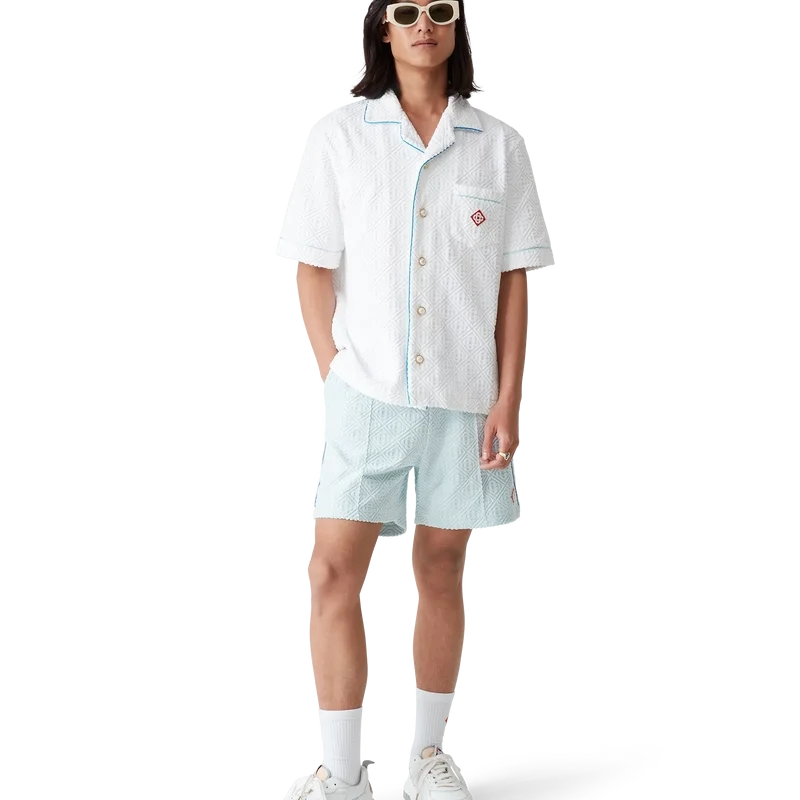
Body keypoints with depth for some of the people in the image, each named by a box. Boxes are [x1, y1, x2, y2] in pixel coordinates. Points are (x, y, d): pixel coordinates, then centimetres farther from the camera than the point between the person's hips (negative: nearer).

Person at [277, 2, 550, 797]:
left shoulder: (499, 142, 6)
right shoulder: (339, 134, 4)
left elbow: (514, 281, 4)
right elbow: (311, 267, 3)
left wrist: (508, 398, -2)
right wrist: (333, 373, -6)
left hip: (463, 392, 1)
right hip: (366, 389, -1)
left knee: (442, 569, 9)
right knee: (334, 570, -7)